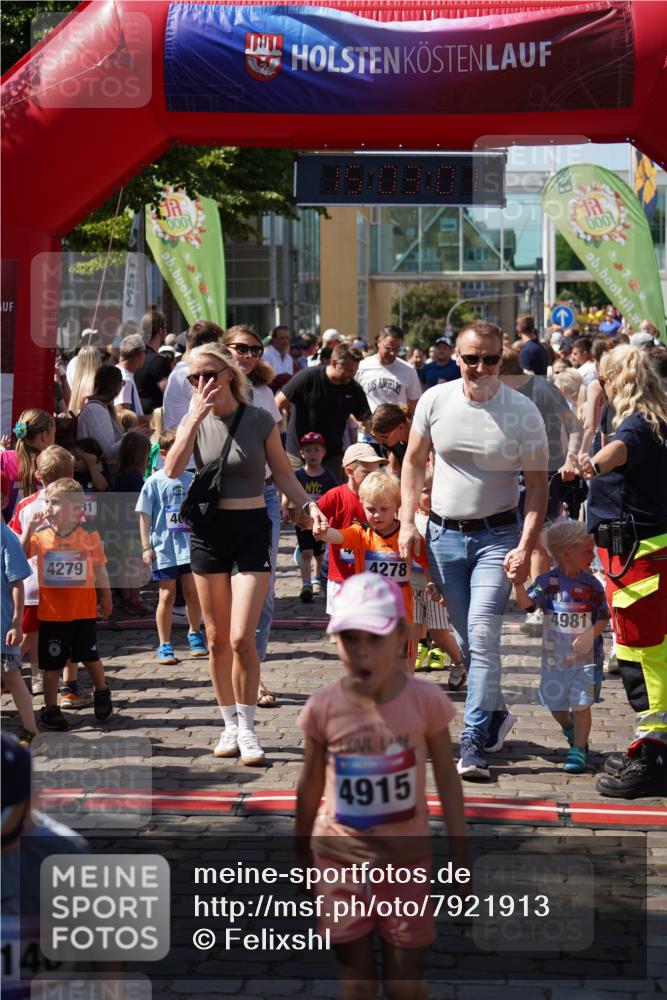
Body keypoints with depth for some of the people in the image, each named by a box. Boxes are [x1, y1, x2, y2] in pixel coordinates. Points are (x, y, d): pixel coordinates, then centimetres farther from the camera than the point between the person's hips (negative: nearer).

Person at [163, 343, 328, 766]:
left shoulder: (260, 420, -3)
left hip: (252, 529, -3)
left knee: (241, 638, -11)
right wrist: (196, 417, -18)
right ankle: (230, 725, 20)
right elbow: (173, 470, -14)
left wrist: (309, 505, -15)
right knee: (217, 639, 7)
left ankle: (248, 730, 1)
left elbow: (283, 474, 2)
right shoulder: (195, 422, 2)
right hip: (208, 531, 3)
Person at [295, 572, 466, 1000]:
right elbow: (311, 785, 1)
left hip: (407, 859, 0)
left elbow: (447, 779, -3)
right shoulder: (323, 706, -14)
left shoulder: (425, 700, -15)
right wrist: (301, 855, 11)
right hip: (341, 860, 0)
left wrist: (461, 855, -1)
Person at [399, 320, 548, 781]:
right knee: (465, 639, 10)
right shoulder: (435, 401, -1)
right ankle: (495, 713, 33)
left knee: (483, 635, -14)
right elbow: (414, 461, 11)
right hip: (444, 534, 3)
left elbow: (537, 485, -5)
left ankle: (473, 744, -11)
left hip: (497, 536, -3)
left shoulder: (523, 412, -8)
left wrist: (526, 548, -13)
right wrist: (407, 522, 2)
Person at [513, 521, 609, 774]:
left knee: (581, 704, -6)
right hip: (555, 656, 1)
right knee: (554, 702, 11)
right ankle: (570, 730, 40)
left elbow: (603, 618, 0)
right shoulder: (547, 581, -4)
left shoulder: (591, 584, -3)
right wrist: (518, 584, -30)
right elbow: (527, 603, -13)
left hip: (585, 656, -1)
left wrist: (590, 634, -17)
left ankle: (579, 749, 4)